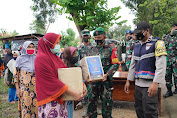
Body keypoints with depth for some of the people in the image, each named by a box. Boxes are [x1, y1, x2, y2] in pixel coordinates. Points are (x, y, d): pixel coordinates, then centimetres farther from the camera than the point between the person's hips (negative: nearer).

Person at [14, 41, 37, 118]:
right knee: (25, 105, 0)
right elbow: (16, 74, -1)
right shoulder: (20, 59, 0)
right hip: (24, 86, -2)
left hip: (35, 86, 2)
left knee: (35, 105, 6)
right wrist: (17, 89, -6)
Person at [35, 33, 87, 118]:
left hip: (60, 98, 7)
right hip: (49, 101, -7)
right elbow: (51, 80, -19)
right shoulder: (41, 58, -12)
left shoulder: (55, 57, 14)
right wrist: (72, 92, -21)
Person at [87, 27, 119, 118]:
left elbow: (115, 64, -6)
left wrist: (107, 74, -18)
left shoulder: (110, 49, -1)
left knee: (106, 103, 5)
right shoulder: (93, 50, 11)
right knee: (91, 102, 12)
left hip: (105, 80, -4)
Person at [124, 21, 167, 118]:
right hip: (138, 84, 7)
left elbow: (161, 66, -15)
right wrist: (128, 81, 16)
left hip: (150, 85, -7)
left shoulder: (157, 43, -6)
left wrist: (155, 83, -23)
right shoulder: (136, 46, 15)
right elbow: (133, 65, 19)